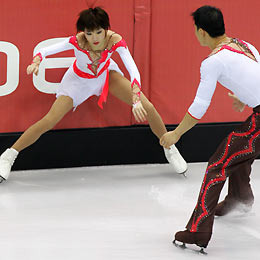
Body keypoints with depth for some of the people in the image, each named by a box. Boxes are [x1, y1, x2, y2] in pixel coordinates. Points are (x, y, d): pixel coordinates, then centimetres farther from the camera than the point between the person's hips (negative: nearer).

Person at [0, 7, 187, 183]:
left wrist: (136, 100, -52)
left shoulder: (115, 40, -33)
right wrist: (36, 63, -49)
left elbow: (133, 70, -39)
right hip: (79, 80, -2)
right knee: (49, 121, -14)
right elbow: (44, 51, -26)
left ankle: (170, 148, 17)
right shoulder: (77, 42, -35)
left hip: (106, 74, 2)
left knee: (147, 108, -9)